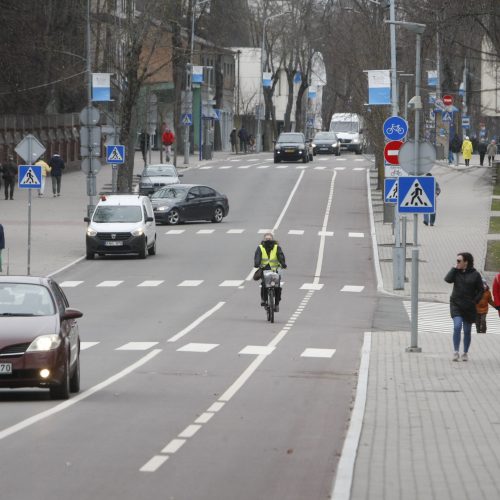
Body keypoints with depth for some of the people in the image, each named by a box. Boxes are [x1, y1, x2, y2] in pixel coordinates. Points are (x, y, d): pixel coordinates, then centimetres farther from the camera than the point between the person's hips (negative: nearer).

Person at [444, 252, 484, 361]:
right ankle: (456, 352, -13)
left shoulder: (475, 274, -2)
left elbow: (481, 290, 3)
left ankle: (465, 353, 21)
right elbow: (448, 279, -14)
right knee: (457, 327, -17)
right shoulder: (456, 272, 4)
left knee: (467, 331, 8)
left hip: (469, 307, 0)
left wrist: (475, 301, -7)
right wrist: (455, 268, -10)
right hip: (456, 304, 0)